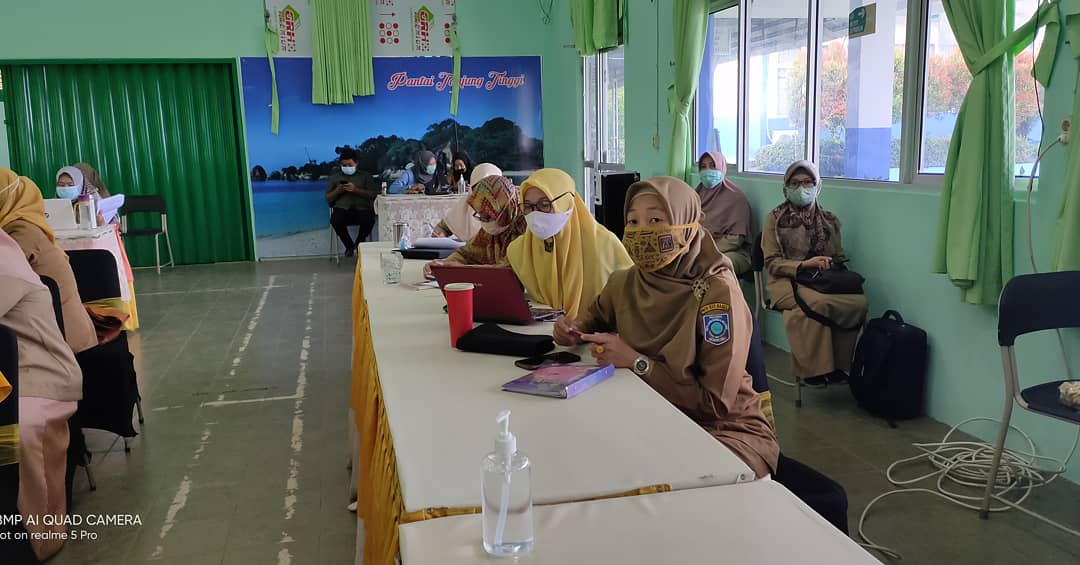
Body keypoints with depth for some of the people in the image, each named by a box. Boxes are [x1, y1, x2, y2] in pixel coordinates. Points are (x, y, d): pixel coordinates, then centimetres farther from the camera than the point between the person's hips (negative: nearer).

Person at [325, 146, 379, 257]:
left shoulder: (365, 175, 18)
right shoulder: (335, 176, 22)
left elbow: (373, 195, 4)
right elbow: (328, 199, 18)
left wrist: (356, 190, -11)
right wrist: (337, 191, -3)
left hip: (362, 208, -1)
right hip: (342, 208, 1)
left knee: (369, 219, -36)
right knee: (335, 220, -36)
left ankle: (359, 244, -3)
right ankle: (349, 245, -7)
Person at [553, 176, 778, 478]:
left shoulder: (718, 293, -19)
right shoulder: (624, 283, -2)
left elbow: (715, 404, -19)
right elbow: (596, 315, 24)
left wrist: (636, 362, -21)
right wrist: (575, 329, 0)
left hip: (726, 430, -5)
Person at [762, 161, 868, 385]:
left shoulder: (829, 220, 19)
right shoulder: (775, 218, 7)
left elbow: (839, 259, 23)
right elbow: (771, 262, -1)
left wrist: (828, 265, -1)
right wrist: (803, 264, -16)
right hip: (786, 280, -4)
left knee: (859, 301, -28)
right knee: (818, 302, -38)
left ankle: (838, 363, -18)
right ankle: (814, 367, -26)